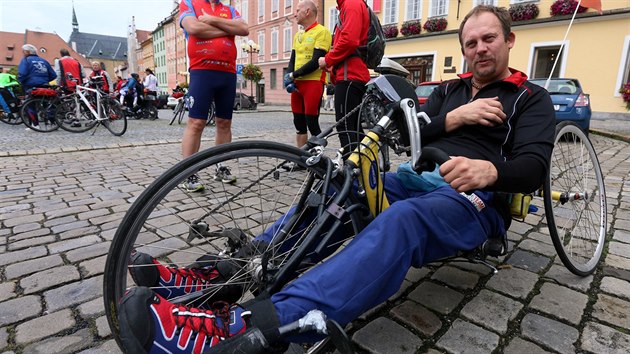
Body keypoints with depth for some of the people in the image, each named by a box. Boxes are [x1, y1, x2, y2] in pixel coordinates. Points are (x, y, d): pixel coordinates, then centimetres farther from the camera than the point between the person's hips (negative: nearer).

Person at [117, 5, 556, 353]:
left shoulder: (533, 99, 8)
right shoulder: (449, 90, 22)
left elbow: (533, 168, -9)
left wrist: (489, 170, -30)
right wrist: (453, 118, -6)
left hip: (478, 200, -5)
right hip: (422, 180, 5)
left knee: (402, 218, -40)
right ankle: (228, 275, -23)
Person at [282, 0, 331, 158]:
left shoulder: (322, 31, -5)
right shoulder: (298, 35, 20)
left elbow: (316, 61, -15)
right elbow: (293, 59, 15)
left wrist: (293, 75, -13)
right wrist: (289, 77, -6)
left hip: (313, 82, -8)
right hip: (297, 83, 8)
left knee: (312, 123, -8)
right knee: (299, 123, 8)